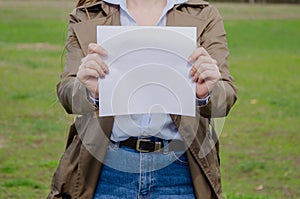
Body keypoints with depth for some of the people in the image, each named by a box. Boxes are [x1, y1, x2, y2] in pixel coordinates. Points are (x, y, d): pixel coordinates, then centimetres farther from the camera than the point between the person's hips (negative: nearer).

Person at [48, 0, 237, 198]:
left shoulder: (205, 16, 5)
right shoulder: (85, 18, 6)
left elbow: (226, 95, -5)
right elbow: (68, 91, -5)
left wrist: (206, 94, -27)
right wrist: (90, 92, -28)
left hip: (178, 167, 0)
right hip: (107, 168, 0)